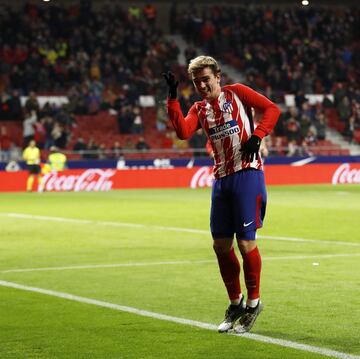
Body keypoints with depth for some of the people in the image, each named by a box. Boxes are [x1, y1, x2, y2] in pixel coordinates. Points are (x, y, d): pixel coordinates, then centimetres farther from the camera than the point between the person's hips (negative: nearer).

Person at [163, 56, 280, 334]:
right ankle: (236, 302, 23)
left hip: (247, 174, -6)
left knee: (246, 241, -7)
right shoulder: (199, 109, 14)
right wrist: (173, 98, -9)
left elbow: (272, 109, -2)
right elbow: (183, 132, -5)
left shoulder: (236, 93, 3)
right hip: (221, 178, 6)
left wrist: (256, 137, -14)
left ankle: (253, 302, 10)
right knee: (221, 244, 6)